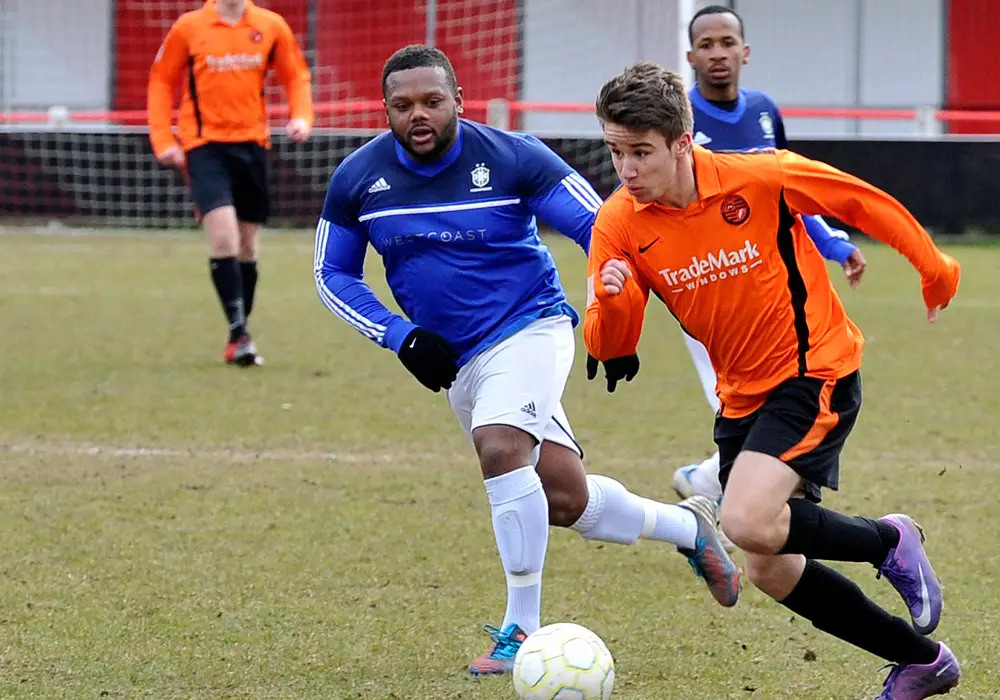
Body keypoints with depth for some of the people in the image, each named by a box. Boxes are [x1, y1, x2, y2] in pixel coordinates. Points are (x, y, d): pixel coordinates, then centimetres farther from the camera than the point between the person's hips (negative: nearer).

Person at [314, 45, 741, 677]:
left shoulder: (511, 157, -13)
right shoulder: (358, 180, -4)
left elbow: (597, 227, -9)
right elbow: (333, 274, 7)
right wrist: (400, 335, -6)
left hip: (530, 324, -5)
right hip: (454, 360, 5)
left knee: (500, 446, -31)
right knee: (565, 502, 4)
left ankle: (523, 629, -22)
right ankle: (686, 525, 31)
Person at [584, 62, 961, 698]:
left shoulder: (761, 178, -20)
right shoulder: (619, 226, -9)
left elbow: (861, 200, -4)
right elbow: (609, 348, -9)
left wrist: (934, 267, 6)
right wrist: (610, 299, -31)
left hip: (816, 373, -6)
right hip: (743, 398, 6)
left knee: (748, 521, -27)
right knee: (770, 571, 7)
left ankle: (890, 541, 1)